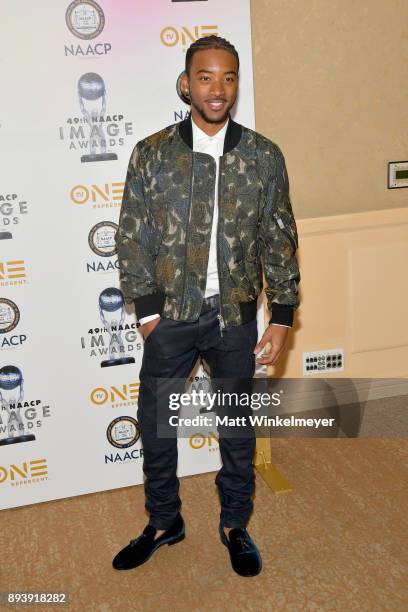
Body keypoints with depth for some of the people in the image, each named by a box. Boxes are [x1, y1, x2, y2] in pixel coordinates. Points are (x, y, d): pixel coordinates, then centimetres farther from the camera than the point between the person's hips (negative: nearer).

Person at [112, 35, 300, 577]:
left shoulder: (264, 156, 0)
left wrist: (282, 317, -2)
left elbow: (280, 240, 2)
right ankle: (163, 522, 35)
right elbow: (132, 237, -1)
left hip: (235, 316, 0)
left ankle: (235, 525, 35)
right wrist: (148, 310, -6)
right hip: (171, 314, 0)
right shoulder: (151, 154, -2)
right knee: (155, 424, 11)